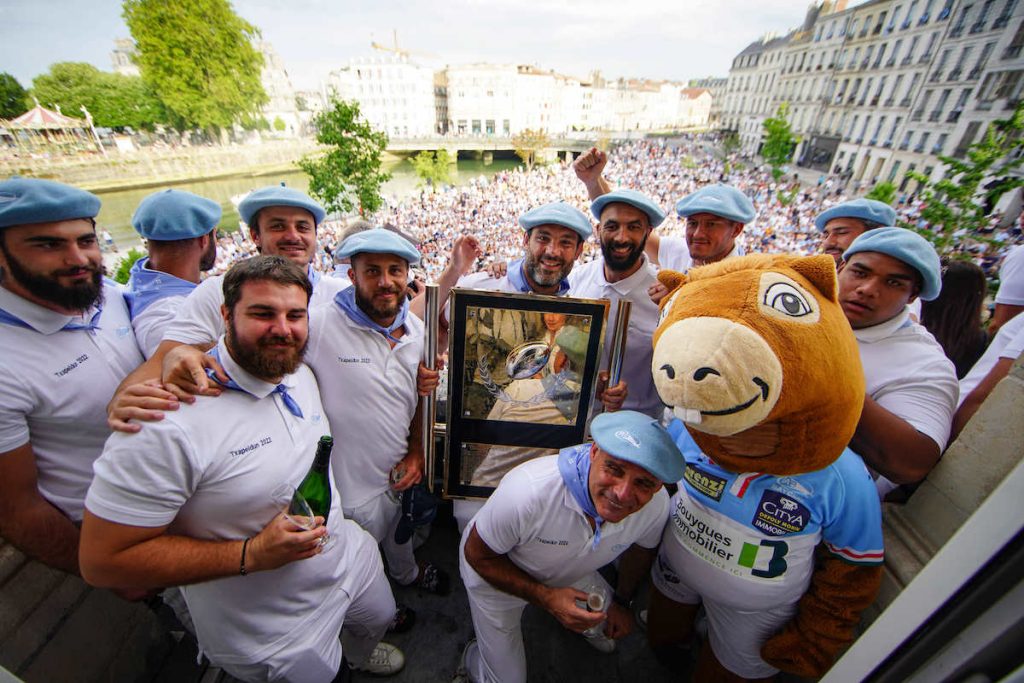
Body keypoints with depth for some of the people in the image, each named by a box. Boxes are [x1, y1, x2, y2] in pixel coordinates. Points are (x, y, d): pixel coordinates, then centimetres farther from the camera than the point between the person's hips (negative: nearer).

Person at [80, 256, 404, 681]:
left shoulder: (301, 375, -8)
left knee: (379, 620, 32)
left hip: (351, 554, 7)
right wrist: (251, 554, -31)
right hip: (272, 629, -6)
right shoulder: (169, 422, -31)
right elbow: (102, 561, -25)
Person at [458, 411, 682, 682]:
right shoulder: (528, 491, -45)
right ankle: (473, 658, 37)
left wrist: (621, 601, 9)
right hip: (496, 577, -4)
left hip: (567, 573, 4)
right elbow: (477, 555, -26)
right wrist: (546, 598, -33)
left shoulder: (658, 505, -28)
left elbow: (641, 548, -3)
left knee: (608, 636, 23)